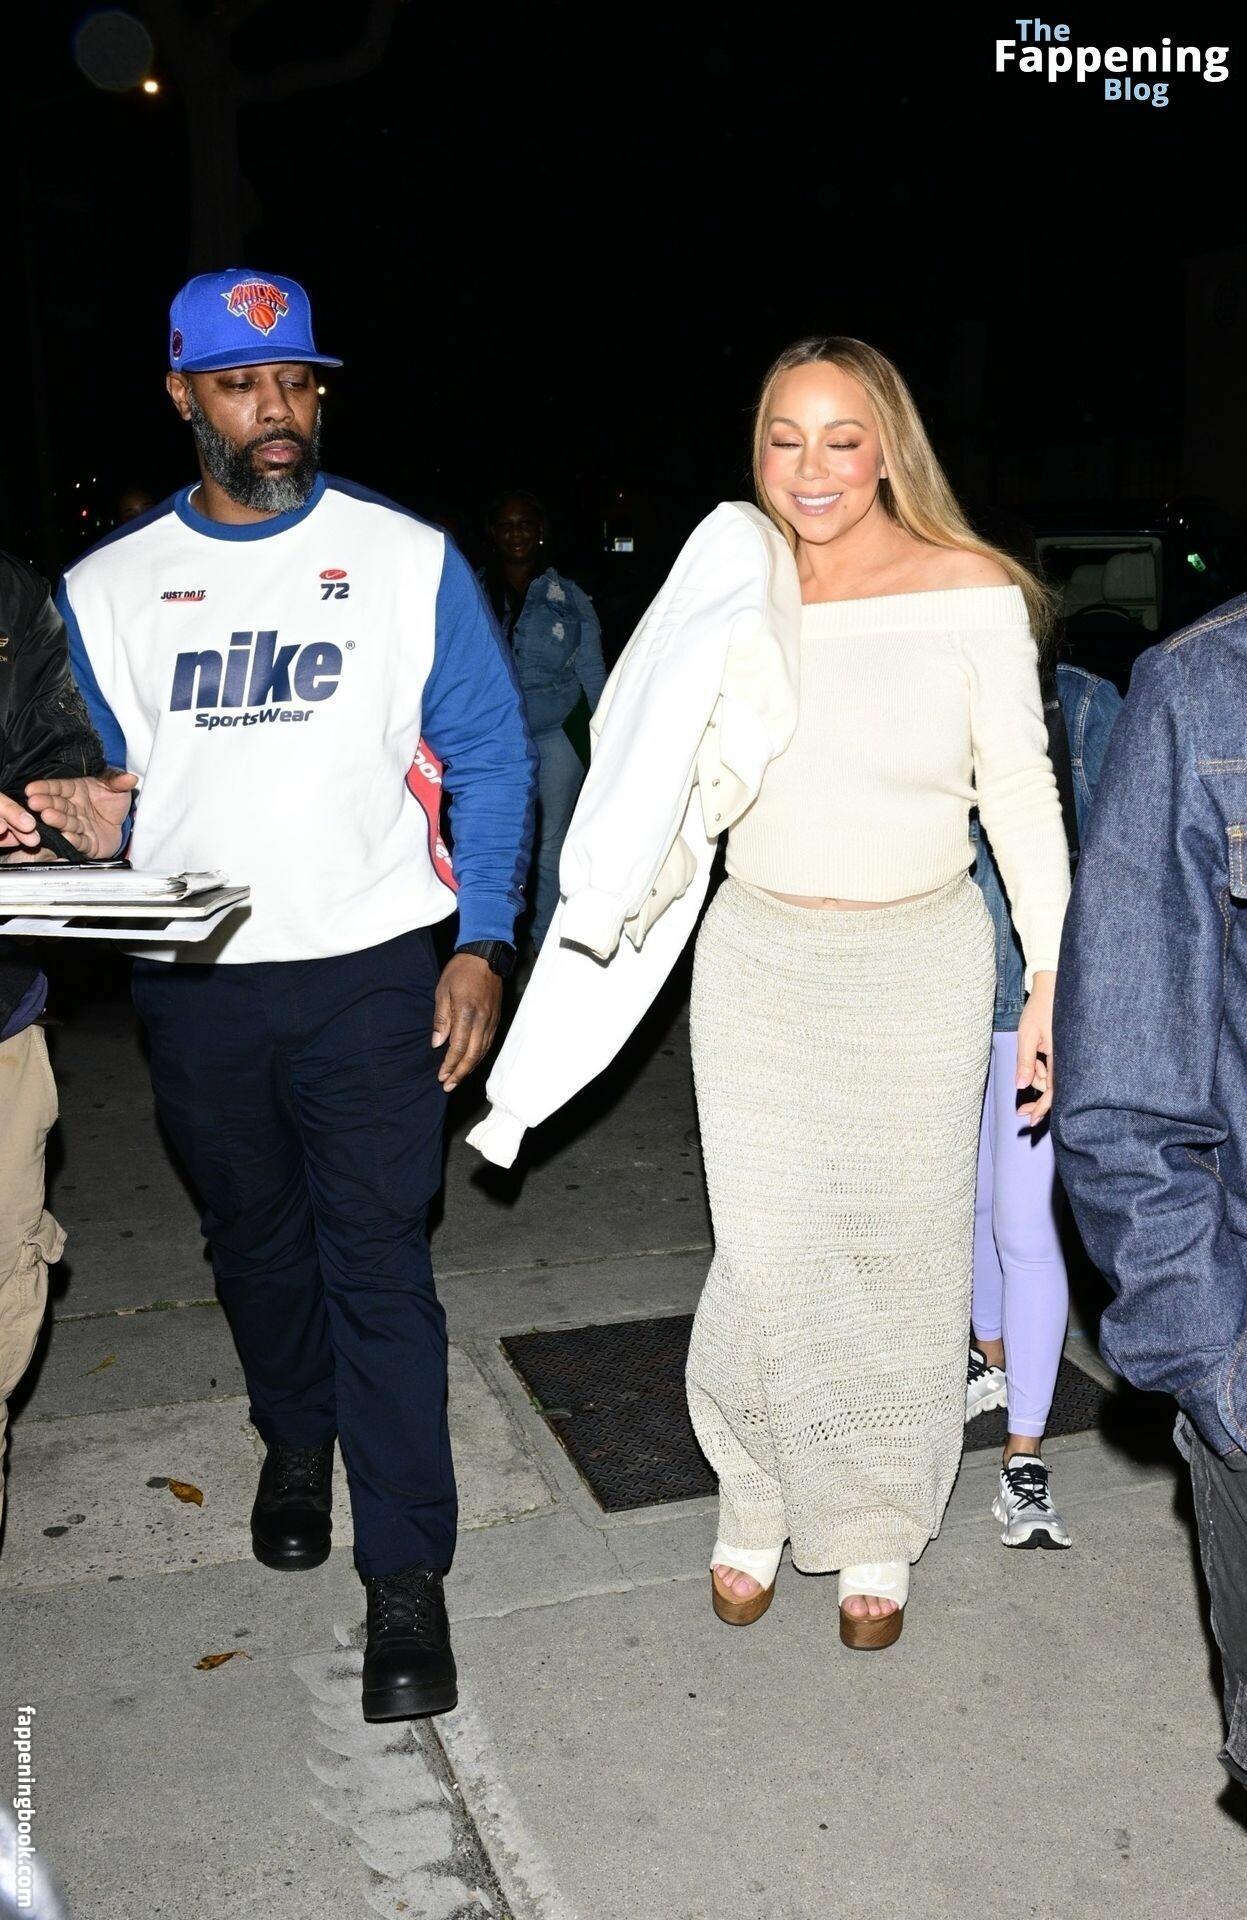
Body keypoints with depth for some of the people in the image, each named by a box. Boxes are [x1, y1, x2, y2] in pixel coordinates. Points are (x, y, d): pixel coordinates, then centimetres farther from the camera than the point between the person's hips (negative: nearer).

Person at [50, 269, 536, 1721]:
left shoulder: (409, 560, -1)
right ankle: (296, 1439, 46)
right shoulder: (106, 589, 5)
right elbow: (107, 782, 11)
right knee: (255, 1246, 19)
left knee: (378, 1266, -2)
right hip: (195, 987, 3)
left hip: (370, 974, -3)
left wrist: (480, 944, -9)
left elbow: (488, 757, -1)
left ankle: (406, 1576, 11)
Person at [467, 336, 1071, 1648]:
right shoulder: (735, 589, -2)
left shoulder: (973, 594, -7)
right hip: (760, 963, 1)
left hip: (921, 965, 0)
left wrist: (1053, 981, -1)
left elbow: (1020, 793, -1)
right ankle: (754, 1506, 31)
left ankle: (879, 1534, 32)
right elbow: (669, 786, 2)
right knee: (764, 1258, 4)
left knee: (901, 1255, 10)